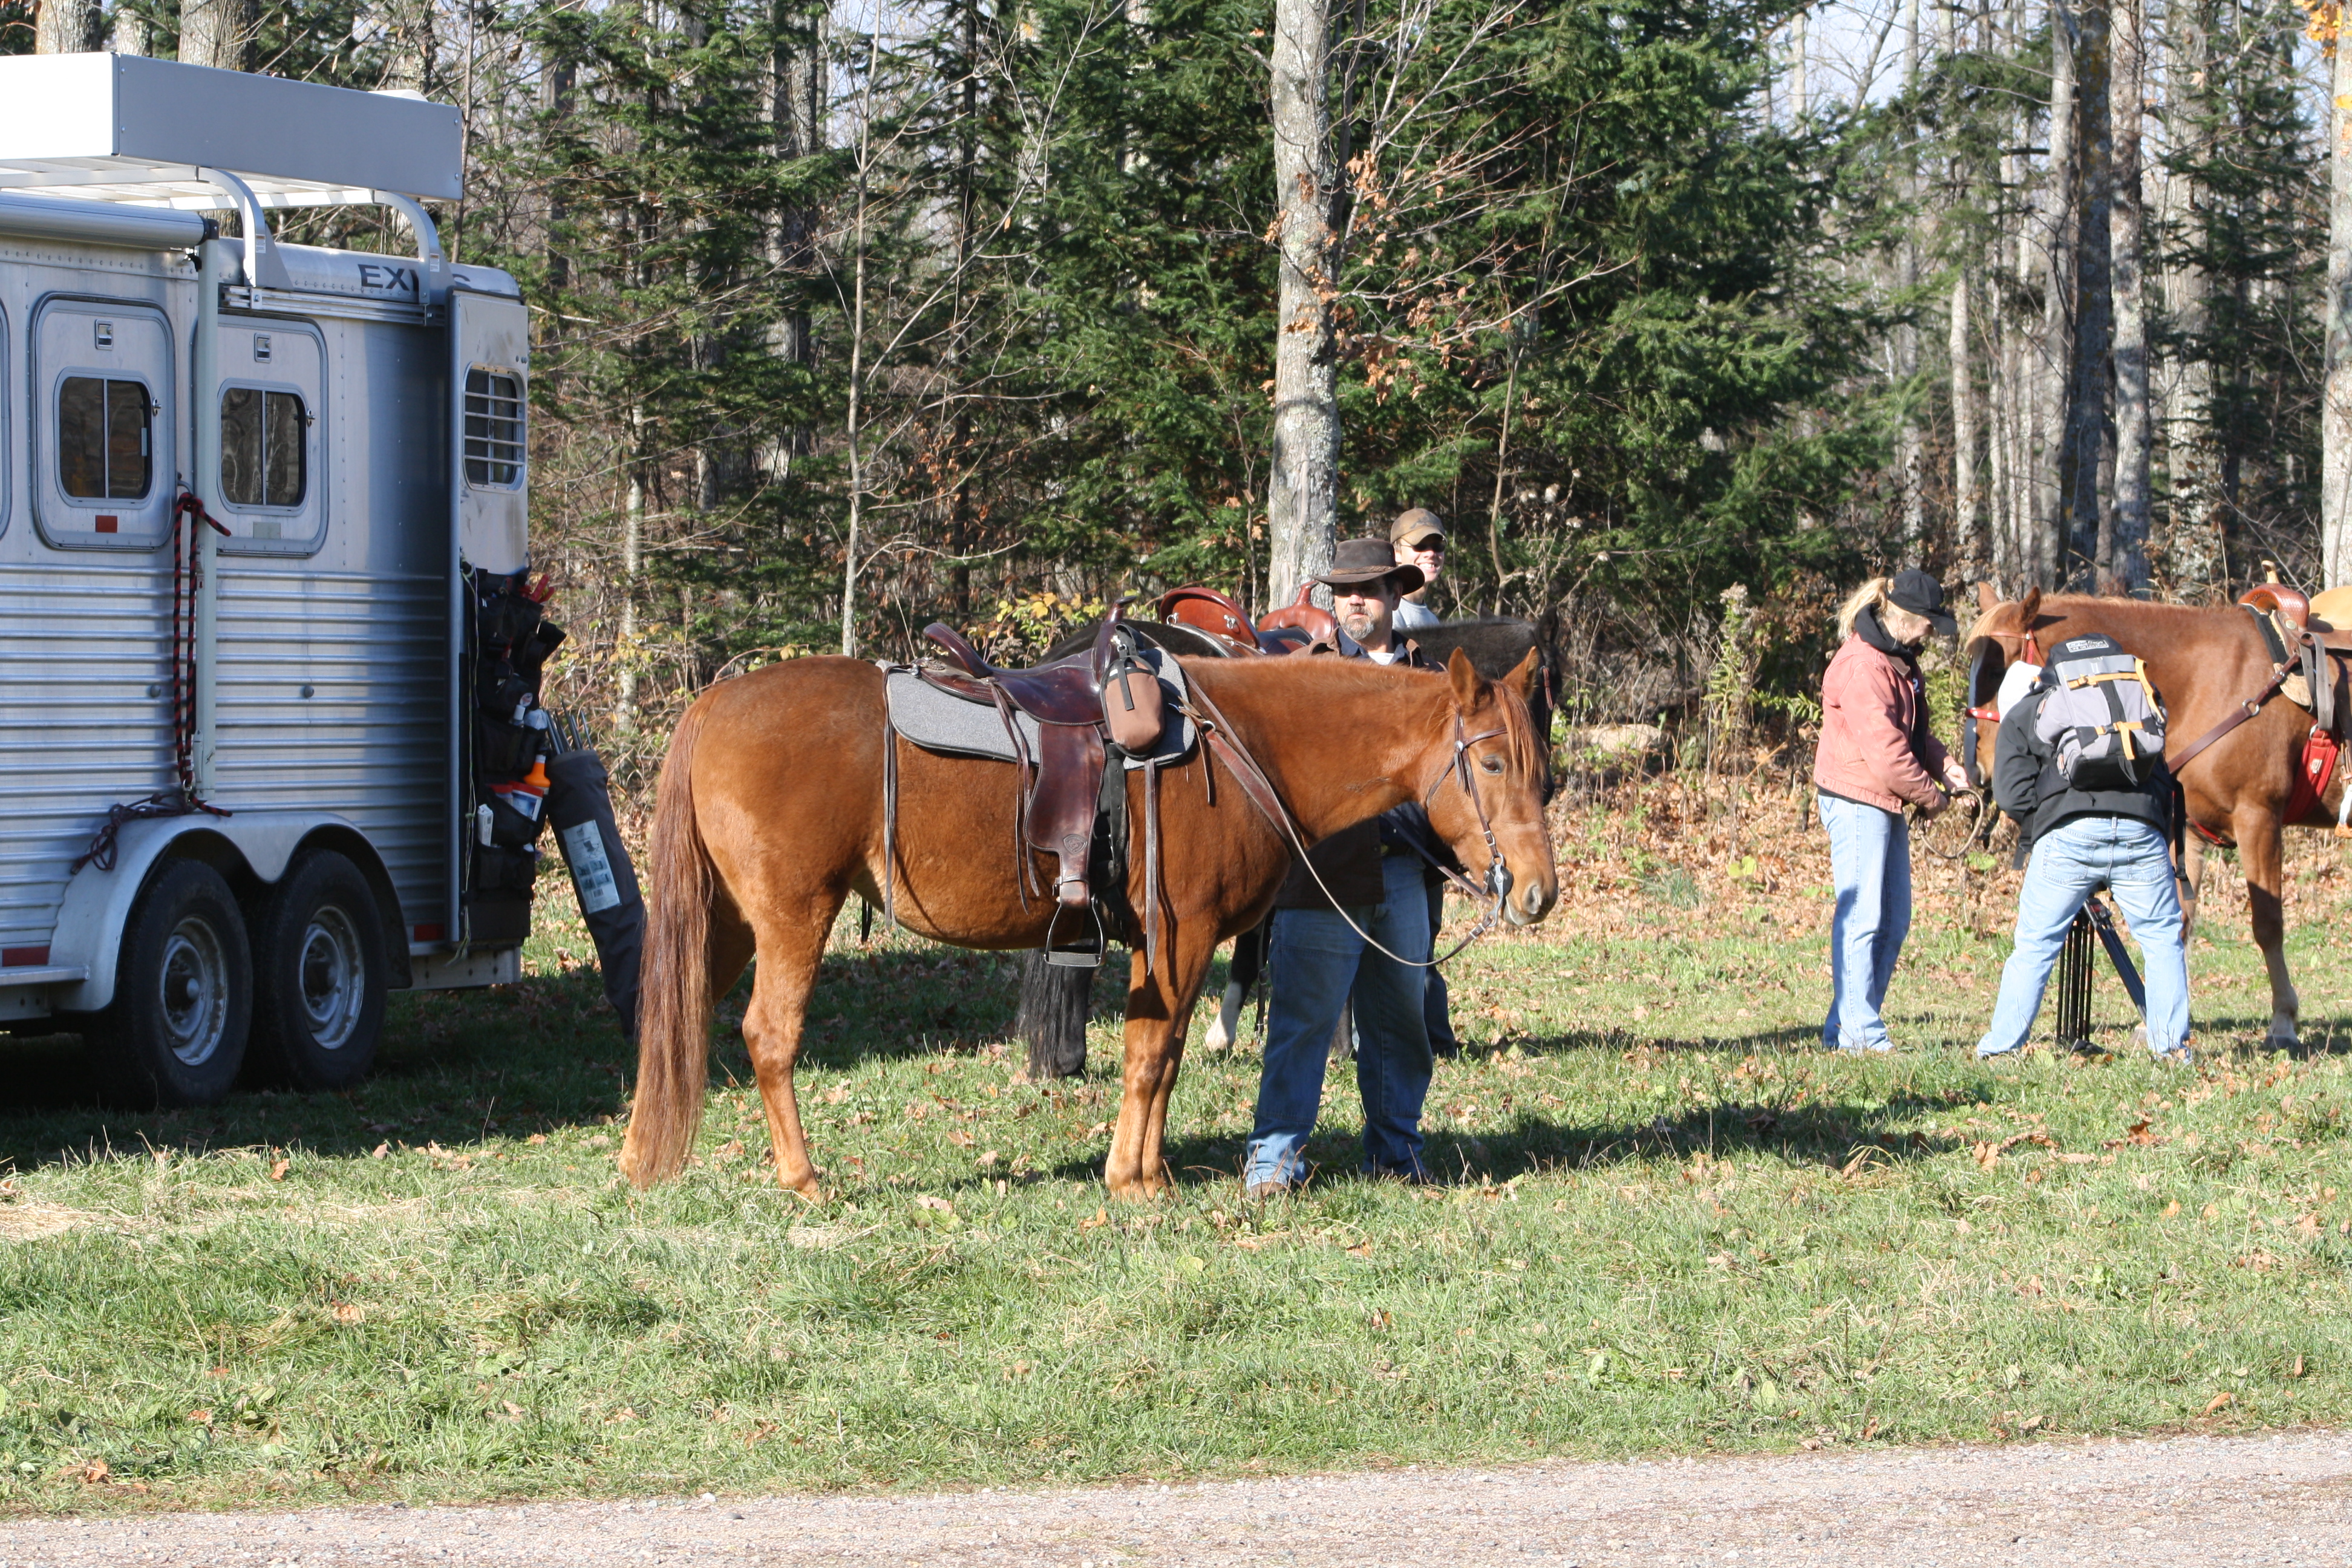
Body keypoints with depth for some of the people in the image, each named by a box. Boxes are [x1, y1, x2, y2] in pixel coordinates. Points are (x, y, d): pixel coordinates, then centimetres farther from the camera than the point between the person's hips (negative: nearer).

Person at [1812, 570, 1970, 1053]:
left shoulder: (1897, 660, 14)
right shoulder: (1863, 668, -20)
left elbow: (1911, 733, 22)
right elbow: (1885, 754, -22)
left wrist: (1944, 764, 2)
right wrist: (1932, 795, -10)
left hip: (1887, 805, 11)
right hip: (1857, 801, -11)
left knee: (1894, 922, 10)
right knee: (1862, 918, -10)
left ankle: (1844, 1027, 15)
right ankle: (1858, 1032, -8)